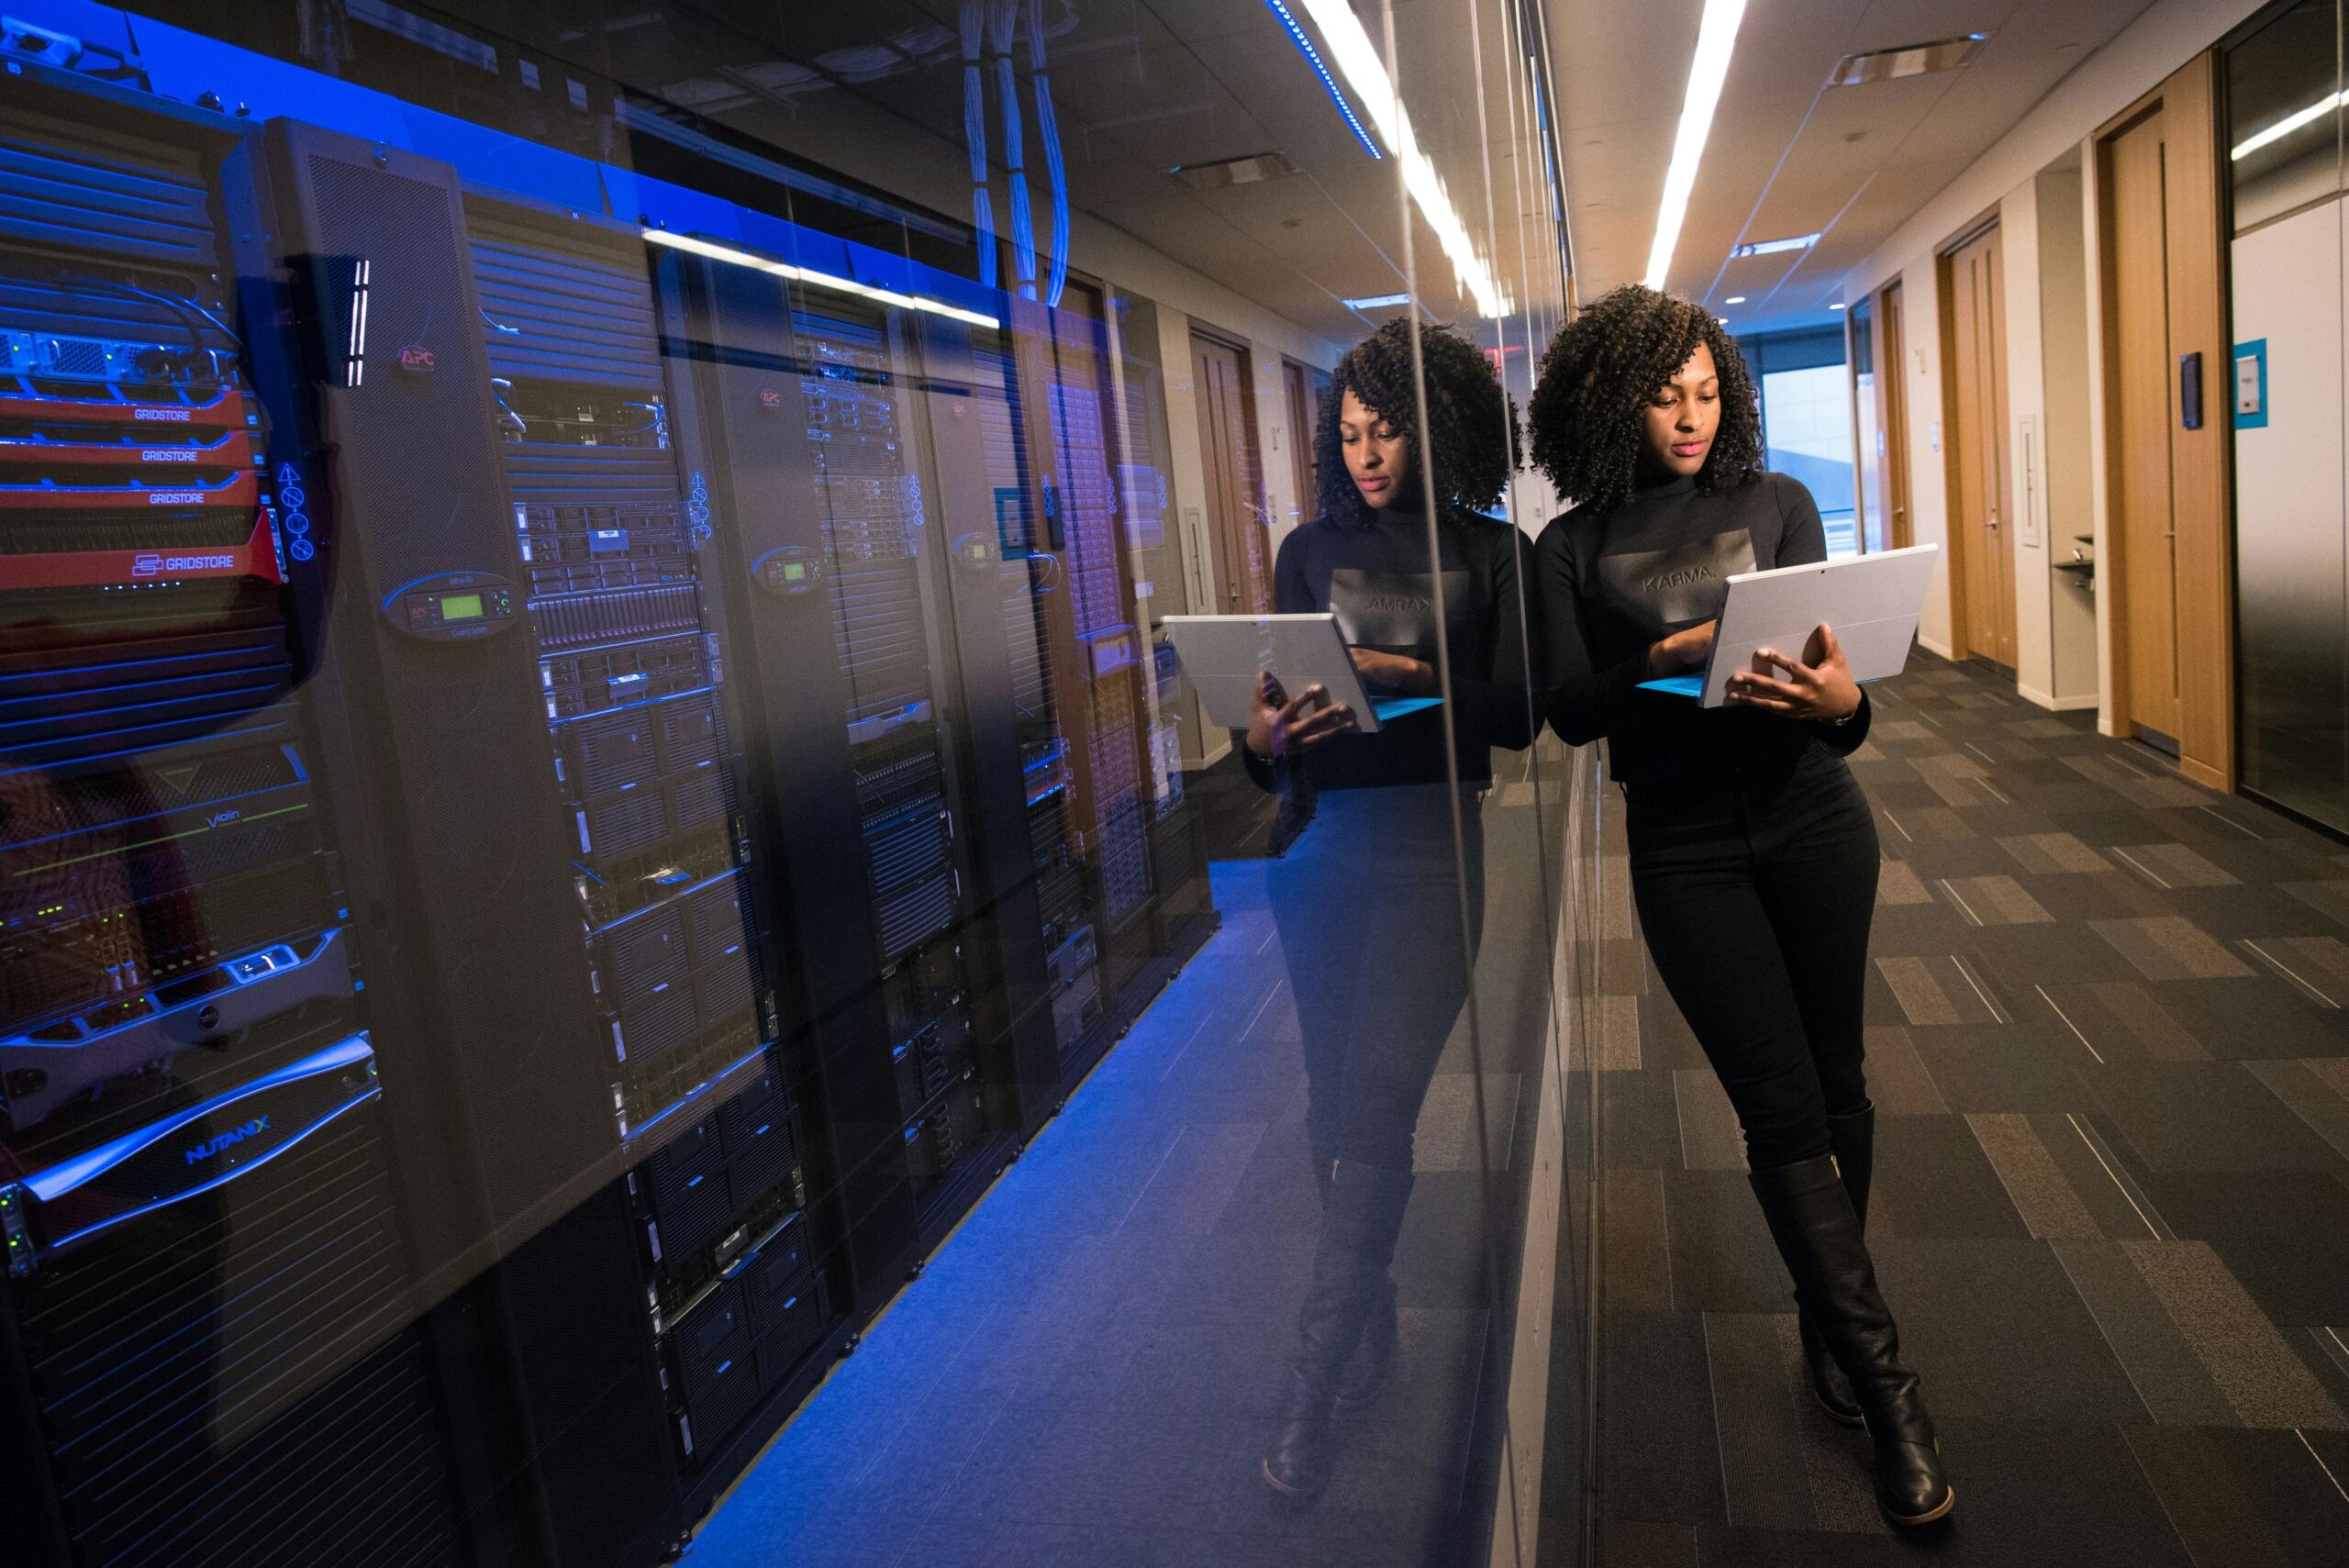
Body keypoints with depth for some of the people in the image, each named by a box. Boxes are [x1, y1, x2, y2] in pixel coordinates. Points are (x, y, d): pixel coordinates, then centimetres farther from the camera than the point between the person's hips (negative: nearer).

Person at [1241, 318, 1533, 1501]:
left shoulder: (1494, 553, 4)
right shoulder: (1312, 550, 11)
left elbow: (1518, 712, -4)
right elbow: (1273, 698, 7)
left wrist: (1408, 677, -19)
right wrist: (1265, 738, -16)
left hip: (1429, 846, -3)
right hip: (1320, 844, 3)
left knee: (1371, 1113, -9)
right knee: (1336, 1108, 9)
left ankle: (1313, 1393, 0)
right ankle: (1373, 1328, 28)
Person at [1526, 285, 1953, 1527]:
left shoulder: (1777, 504, 3)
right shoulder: (1574, 548, 0)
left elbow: (1835, 663, -2)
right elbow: (1568, 710, -8)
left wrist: (1840, 700, -24)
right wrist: (1663, 662, -25)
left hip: (1812, 824, 2)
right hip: (1685, 850, -2)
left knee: (1833, 1085, 11)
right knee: (1781, 1111, -2)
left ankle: (1830, 1317, 32)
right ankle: (1887, 1388, 8)